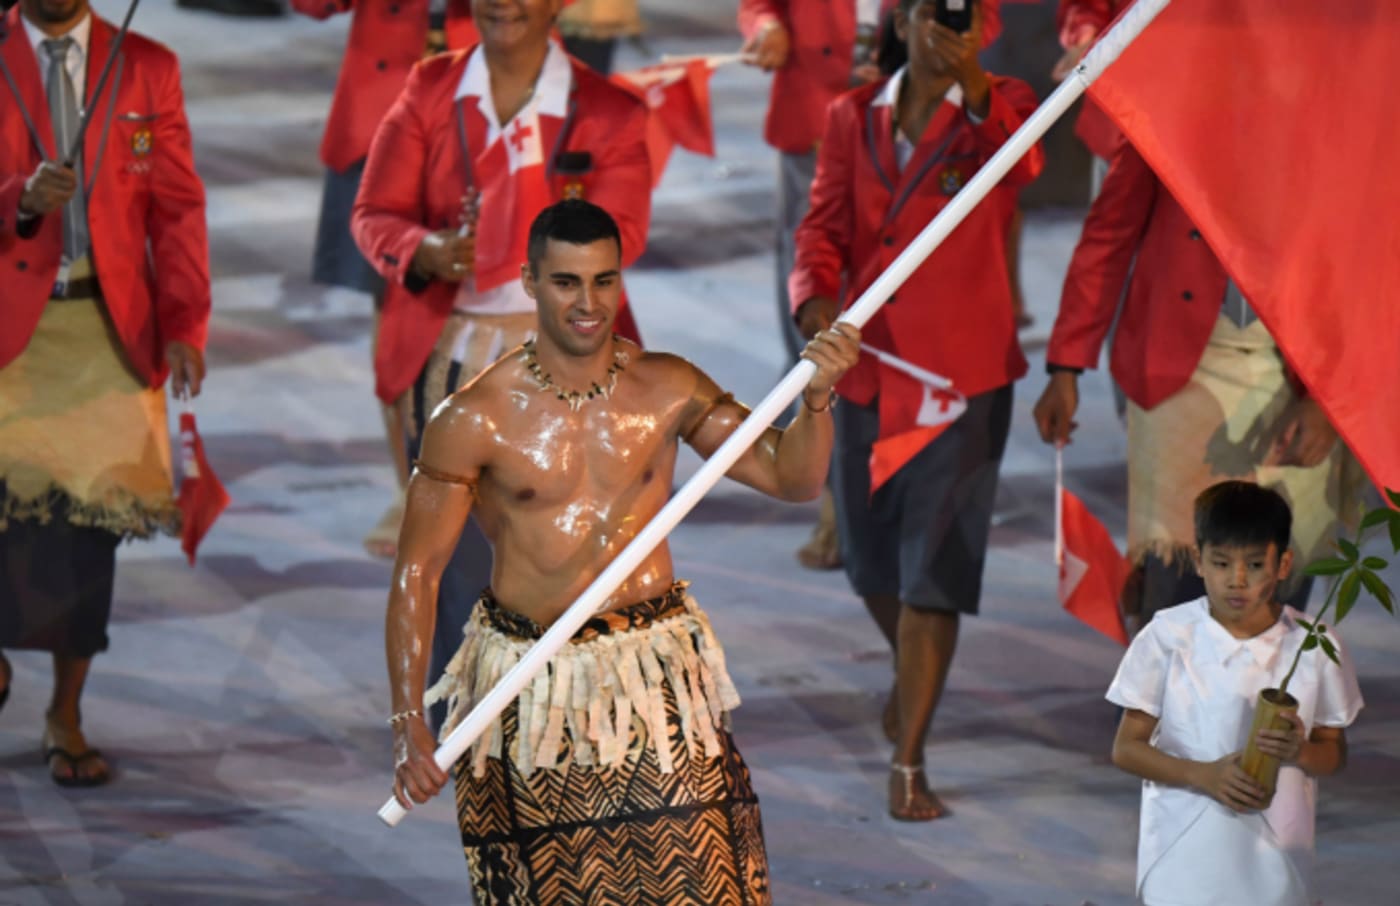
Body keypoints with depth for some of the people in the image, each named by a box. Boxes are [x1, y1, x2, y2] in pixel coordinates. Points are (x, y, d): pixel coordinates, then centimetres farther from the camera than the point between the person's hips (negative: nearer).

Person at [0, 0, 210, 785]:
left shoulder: (148, 69, 6)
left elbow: (178, 205, 5)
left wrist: (185, 324, -3)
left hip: (109, 328, 1)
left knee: (91, 512, 0)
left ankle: (67, 715, 10)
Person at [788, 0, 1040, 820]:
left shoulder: (1000, 109, -4)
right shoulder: (854, 119, 6)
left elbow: (1019, 165, -27)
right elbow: (823, 228, 5)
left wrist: (974, 91, -46)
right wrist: (817, 301, -16)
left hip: (962, 374, -4)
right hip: (867, 368, 4)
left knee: (933, 567, -8)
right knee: (872, 561, 15)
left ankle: (909, 762, -4)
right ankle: (916, 675, 45)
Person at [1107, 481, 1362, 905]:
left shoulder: (1315, 646, -4)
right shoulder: (1168, 638, -6)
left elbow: (1334, 753, 7)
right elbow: (1127, 748, -2)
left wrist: (1299, 751, -18)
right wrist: (1203, 775, -20)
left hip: (1273, 865, 1)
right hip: (1182, 866, -1)